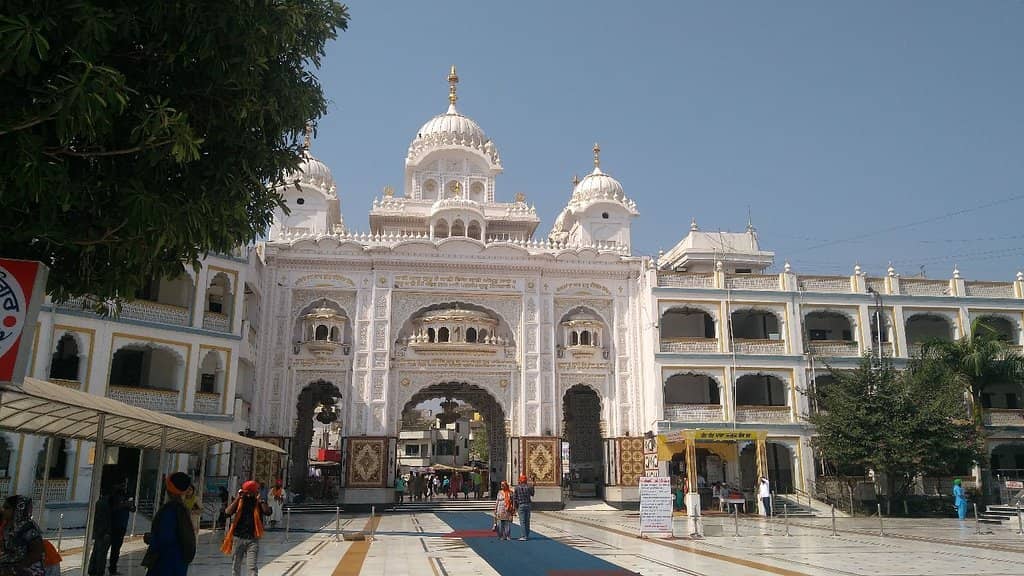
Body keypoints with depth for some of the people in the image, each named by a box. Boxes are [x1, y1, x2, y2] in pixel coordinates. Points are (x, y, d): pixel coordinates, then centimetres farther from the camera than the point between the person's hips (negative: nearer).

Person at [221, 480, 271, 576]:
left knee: (252, 568, -9)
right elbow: (228, 512, -10)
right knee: (236, 567, 15)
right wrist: (237, 498, -14)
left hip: (253, 539, -2)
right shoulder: (239, 501, 3)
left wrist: (260, 500, -18)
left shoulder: (259, 502, 1)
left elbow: (268, 512, -14)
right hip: (238, 538, 2)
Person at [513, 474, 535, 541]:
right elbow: (532, 494, 16)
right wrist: (532, 487, 28)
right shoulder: (529, 486, 0)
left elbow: (514, 497, -4)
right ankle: (527, 535, 17)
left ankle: (524, 536, -5)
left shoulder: (517, 487, -6)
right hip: (528, 504, 4)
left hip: (521, 505, -3)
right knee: (527, 520, 11)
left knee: (522, 521, -2)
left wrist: (516, 505, 9)